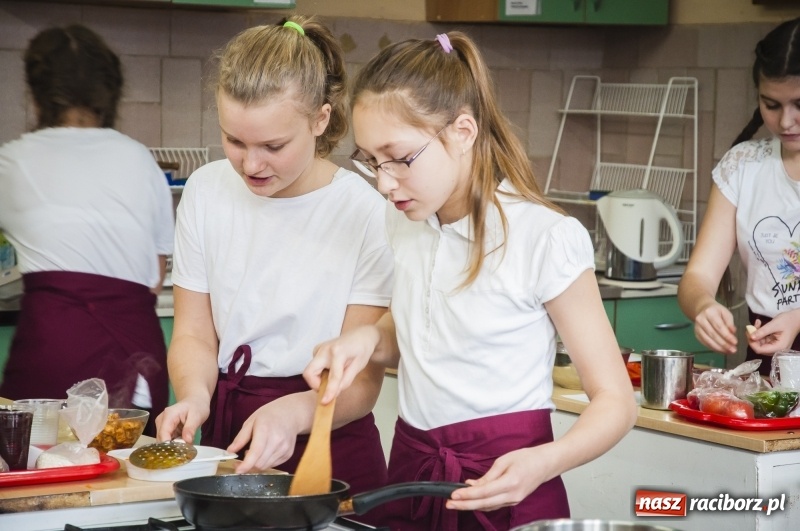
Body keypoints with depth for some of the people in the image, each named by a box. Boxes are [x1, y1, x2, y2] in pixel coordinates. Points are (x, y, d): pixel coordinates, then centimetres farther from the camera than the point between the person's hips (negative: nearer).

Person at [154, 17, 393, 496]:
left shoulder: (365, 214, -11)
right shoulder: (206, 191, 2)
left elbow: (363, 382, -10)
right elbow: (194, 334, 6)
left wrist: (294, 412, -29)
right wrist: (195, 395, -15)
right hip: (225, 440, 4)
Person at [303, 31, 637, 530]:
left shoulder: (547, 238, -16)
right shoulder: (403, 222, 2)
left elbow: (615, 401, -12)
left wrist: (543, 463, -30)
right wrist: (370, 339, -2)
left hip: (504, 487, -6)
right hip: (411, 472, 6)